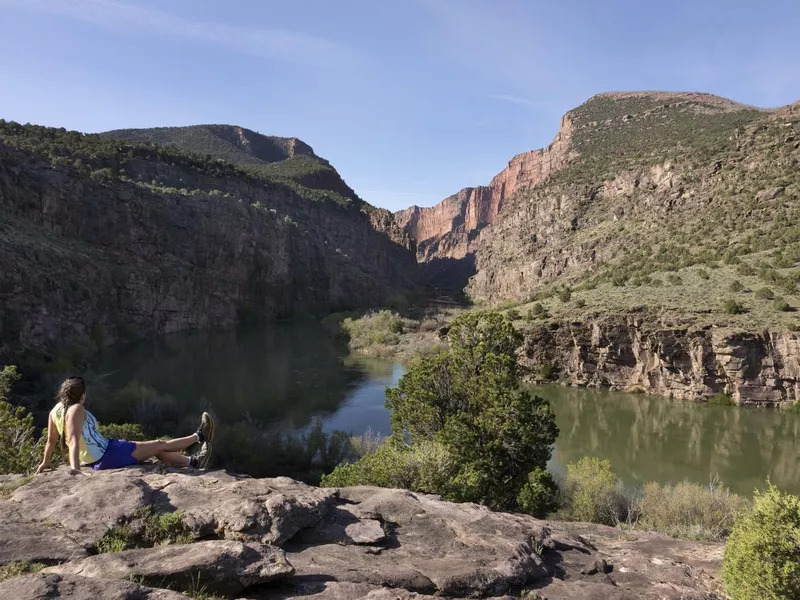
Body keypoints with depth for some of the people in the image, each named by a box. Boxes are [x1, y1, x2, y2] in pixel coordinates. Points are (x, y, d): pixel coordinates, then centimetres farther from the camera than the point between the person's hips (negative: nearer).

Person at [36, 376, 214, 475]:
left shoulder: (55, 411, 4)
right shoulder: (76, 409, -22)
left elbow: (51, 440, 12)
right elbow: (74, 440, -33)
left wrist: (45, 463, 24)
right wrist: (75, 467, -42)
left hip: (94, 459, 10)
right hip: (107, 456, -10)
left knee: (155, 449, 16)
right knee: (159, 445, 1)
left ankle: (192, 462, 25)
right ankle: (199, 436, 14)